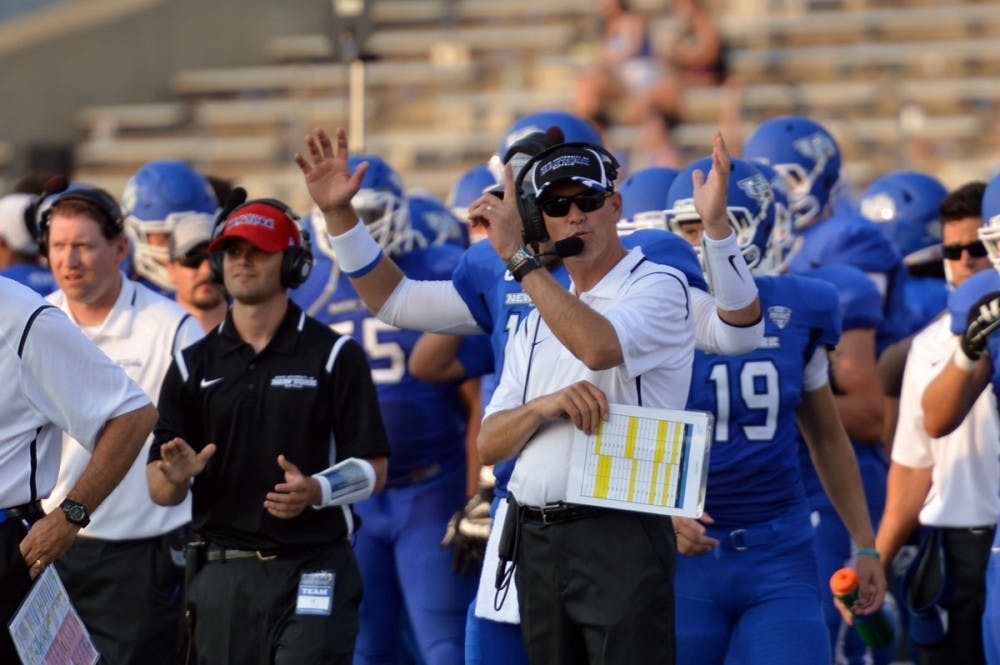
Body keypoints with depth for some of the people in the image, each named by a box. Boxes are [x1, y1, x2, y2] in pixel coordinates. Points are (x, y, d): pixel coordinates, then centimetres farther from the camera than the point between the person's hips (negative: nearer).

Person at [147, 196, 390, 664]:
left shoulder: (334, 354, 3)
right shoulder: (194, 364, 12)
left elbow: (374, 468, -1)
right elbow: (158, 488, 9)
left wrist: (315, 491, -20)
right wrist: (175, 477, -15)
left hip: (311, 570, -3)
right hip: (221, 572, 4)